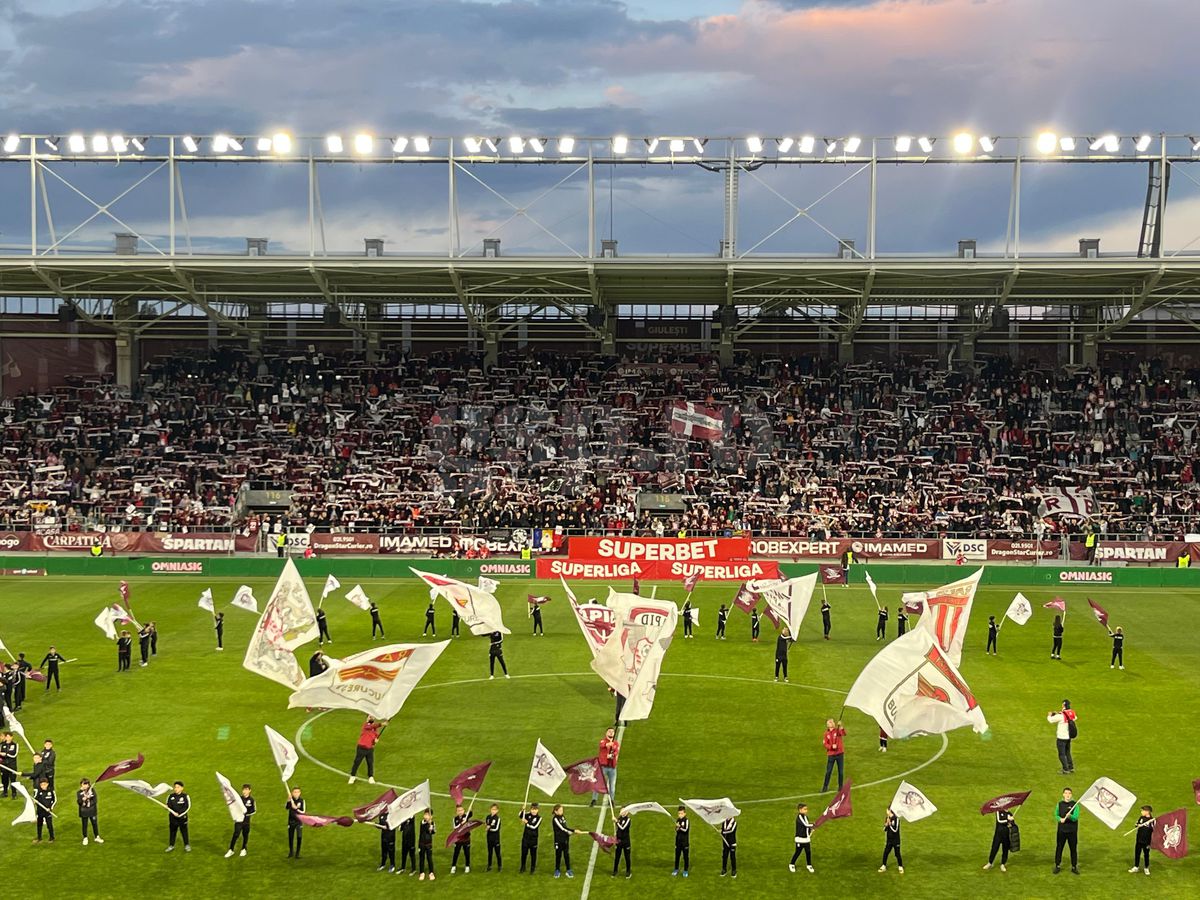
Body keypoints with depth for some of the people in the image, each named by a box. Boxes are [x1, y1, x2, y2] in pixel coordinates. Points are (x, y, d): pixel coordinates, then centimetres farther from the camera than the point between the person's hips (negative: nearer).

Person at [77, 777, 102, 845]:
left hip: (92, 811, 1)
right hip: (83, 812, -1)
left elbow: (95, 800, -1)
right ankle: (85, 838, 21)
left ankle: (97, 837, 23)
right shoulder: (79, 793, -5)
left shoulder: (92, 790, -3)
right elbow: (78, 802, -10)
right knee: (84, 825, 7)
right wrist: (82, 799, -28)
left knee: (94, 824, 9)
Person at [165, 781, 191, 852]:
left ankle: (187, 845, 14)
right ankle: (171, 845, 22)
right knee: (172, 831, 10)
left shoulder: (185, 796, -7)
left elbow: (187, 807, -9)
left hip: (182, 817, -3)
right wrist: (173, 813, -17)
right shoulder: (170, 796, 2)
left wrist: (180, 813, -16)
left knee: (184, 831, 3)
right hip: (172, 817, 3)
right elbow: (168, 806, 1)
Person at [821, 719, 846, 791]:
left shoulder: (838, 730, -3)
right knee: (828, 771, 2)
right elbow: (825, 744, 0)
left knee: (841, 771, 5)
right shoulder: (827, 733, 3)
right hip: (831, 755, 1)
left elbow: (844, 734, -24)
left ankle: (840, 786, 16)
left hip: (840, 754, -1)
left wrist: (840, 726, -40)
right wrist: (832, 746, -19)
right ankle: (825, 787, 10)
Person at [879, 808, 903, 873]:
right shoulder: (887, 818, 3)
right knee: (885, 853, 5)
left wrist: (890, 824, -23)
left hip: (896, 840, -5)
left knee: (897, 853, 3)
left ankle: (900, 867, 17)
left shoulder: (896, 818, -16)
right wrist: (886, 825, -12)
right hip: (889, 840, 5)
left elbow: (895, 830, -21)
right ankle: (884, 866, 16)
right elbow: (885, 829, 6)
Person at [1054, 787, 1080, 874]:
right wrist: (1060, 819, -12)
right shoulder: (1059, 804, 5)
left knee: (1073, 849, 5)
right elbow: (1056, 815, 10)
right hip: (1061, 830, 2)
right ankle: (1057, 866, 16)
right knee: (1059, 848, 5)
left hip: (1072, 830, -2)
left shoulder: (1075, 804, -4)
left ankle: (1074, 866, 18)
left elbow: (1076, 817, -12)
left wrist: (1070, 816, -34)